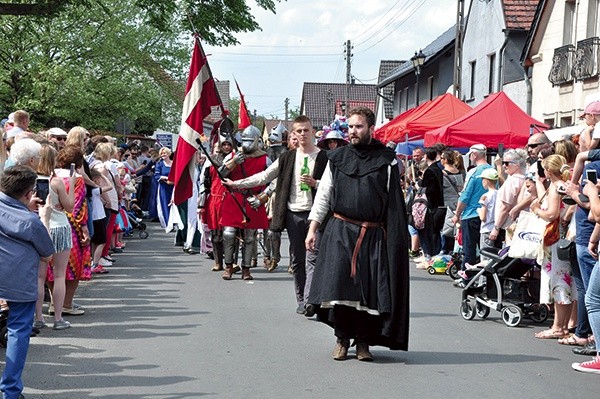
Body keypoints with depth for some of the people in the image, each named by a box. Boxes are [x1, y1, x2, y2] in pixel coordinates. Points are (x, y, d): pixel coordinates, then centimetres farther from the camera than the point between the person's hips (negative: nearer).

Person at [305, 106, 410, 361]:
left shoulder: (386, 160, 4)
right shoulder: (337, 159, 10)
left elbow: (394, 201, 3)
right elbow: (323, 195, 12)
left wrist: (395, 237, -3)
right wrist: (313, 228, 5)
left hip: (374, 235, -1)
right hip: (339, 232, 1)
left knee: (370, 290, 0)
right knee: (338, 285, -5)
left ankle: (363, 341, 14)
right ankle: (342, 338, 10)